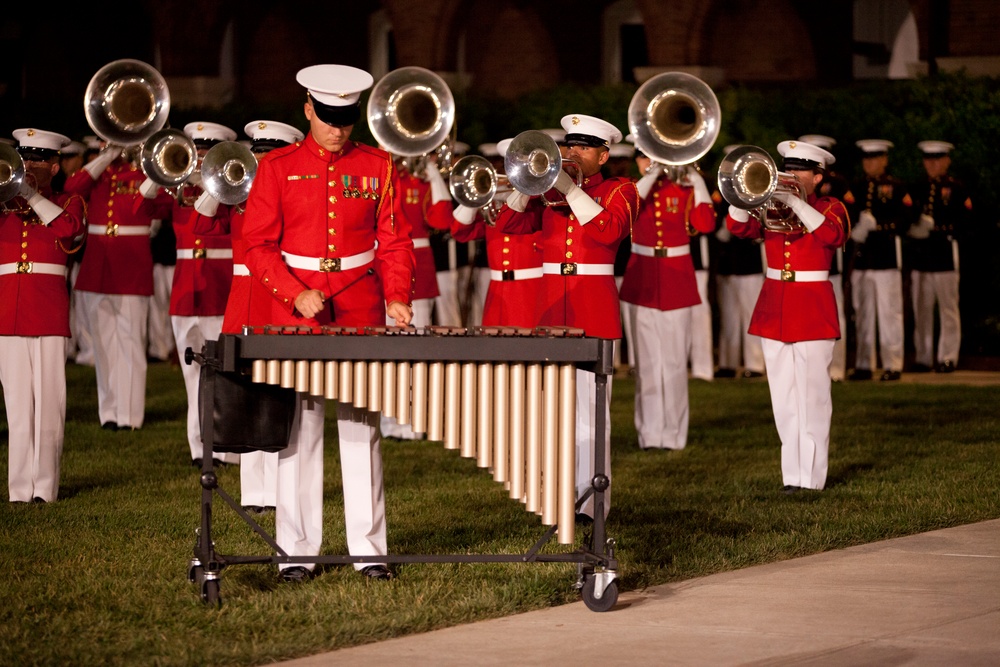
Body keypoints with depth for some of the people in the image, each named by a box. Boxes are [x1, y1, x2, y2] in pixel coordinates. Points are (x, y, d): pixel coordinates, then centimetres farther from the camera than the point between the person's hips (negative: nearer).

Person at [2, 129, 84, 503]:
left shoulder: (67, 203, 9)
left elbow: (69, 227, -13)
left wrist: (34, 195, -9)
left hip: (49, 313, -2)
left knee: (48, 400, -4)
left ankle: (45, 485, -3)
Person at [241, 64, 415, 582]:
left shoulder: (377, 166, 6)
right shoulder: (278, 166, 1)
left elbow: (394, 241, 7)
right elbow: (257, 244, -2)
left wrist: (396, 297, -10)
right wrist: (297, 294, -16)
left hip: (361, 308, 1)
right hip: (296, 312, -1)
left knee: (362, 427, 2)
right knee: (299, 428, 1)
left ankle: (369, 548, 7)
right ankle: (297, 551, 6)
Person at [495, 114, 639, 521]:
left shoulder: (620, 191, 4)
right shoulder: (550, 192, 16)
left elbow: (609, 229, -16)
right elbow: (509, 224, 5)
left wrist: (569, 189, -18)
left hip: (593, 309, -4)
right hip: (551, 306, 4)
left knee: (589, 405, -7)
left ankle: (589, 500, -7)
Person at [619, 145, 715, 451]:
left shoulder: (684, 190, 2)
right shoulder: (635, 188, 5)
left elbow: (705, 224, -12)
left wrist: (697, 181, -11)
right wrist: (651, 175, -17)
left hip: (676, 280, -1)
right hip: (643, 281, 1)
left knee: (674, 357, 0)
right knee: (647, 359, 2)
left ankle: (673, 432, 5)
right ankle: (650, 433, 5)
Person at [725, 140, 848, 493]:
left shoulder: (831, 208, 1)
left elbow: (831, 234, -21)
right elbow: (738, 225, -4)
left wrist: (794, 201, -27)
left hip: (813, 311, -4)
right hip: (773, 309, 4)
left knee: (812, 396, -6)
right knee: (783, 397, 6)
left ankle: (811, 476, -5)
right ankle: (792, 472, 10)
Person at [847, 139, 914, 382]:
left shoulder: (895, 187, 0)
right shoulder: (858, 188, 15)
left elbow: (904, 221, -9)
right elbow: (850, 217, 14)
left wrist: (876, 224, -20)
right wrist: (855, 229, -7)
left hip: (887, 256, -5)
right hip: (861, 256, 5)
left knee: (889, 312, -3)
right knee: (863, 313, 6)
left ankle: (893, 365, 0)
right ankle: (864, 365, 10)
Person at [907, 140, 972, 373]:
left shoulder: (956, 188, 3)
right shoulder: (917, 189, 16)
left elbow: (964, 222, -5)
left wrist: (936, 227, -18)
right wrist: (914, 227, -6)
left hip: (945, 255, -4)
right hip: (919, 255, 4)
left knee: (948, 308, -2)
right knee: (921, 309, 3)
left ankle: (948, 357, 2)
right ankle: (923, 357, 8)